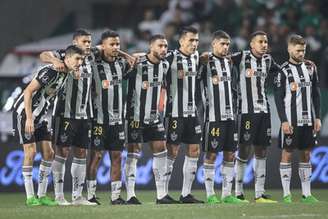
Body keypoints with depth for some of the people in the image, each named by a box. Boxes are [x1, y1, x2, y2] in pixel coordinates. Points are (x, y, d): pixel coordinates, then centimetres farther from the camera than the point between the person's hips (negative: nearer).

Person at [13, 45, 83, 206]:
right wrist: (29, 118, -27)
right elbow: (28, 92, -25)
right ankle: (30, 197, -7)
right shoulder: (50, 71, -24)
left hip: (40, 116, 9)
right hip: (24, 113, -9)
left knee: (48, 153, 2)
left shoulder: (66, 74, 3)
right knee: (30, 151, -11)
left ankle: (42, 195, 7)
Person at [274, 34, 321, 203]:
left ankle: (306, 194, 10)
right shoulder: (283, 71, -5)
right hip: (291, 121, -5)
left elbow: (315, 94, 14)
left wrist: (317, 118, 7)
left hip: (308, 120, 5)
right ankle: (286, 194, 1)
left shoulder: (310, 67, 10)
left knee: (306, 154, 6)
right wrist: (284, 121, -13)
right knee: (287, 153, -2)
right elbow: (278, 98, -7)